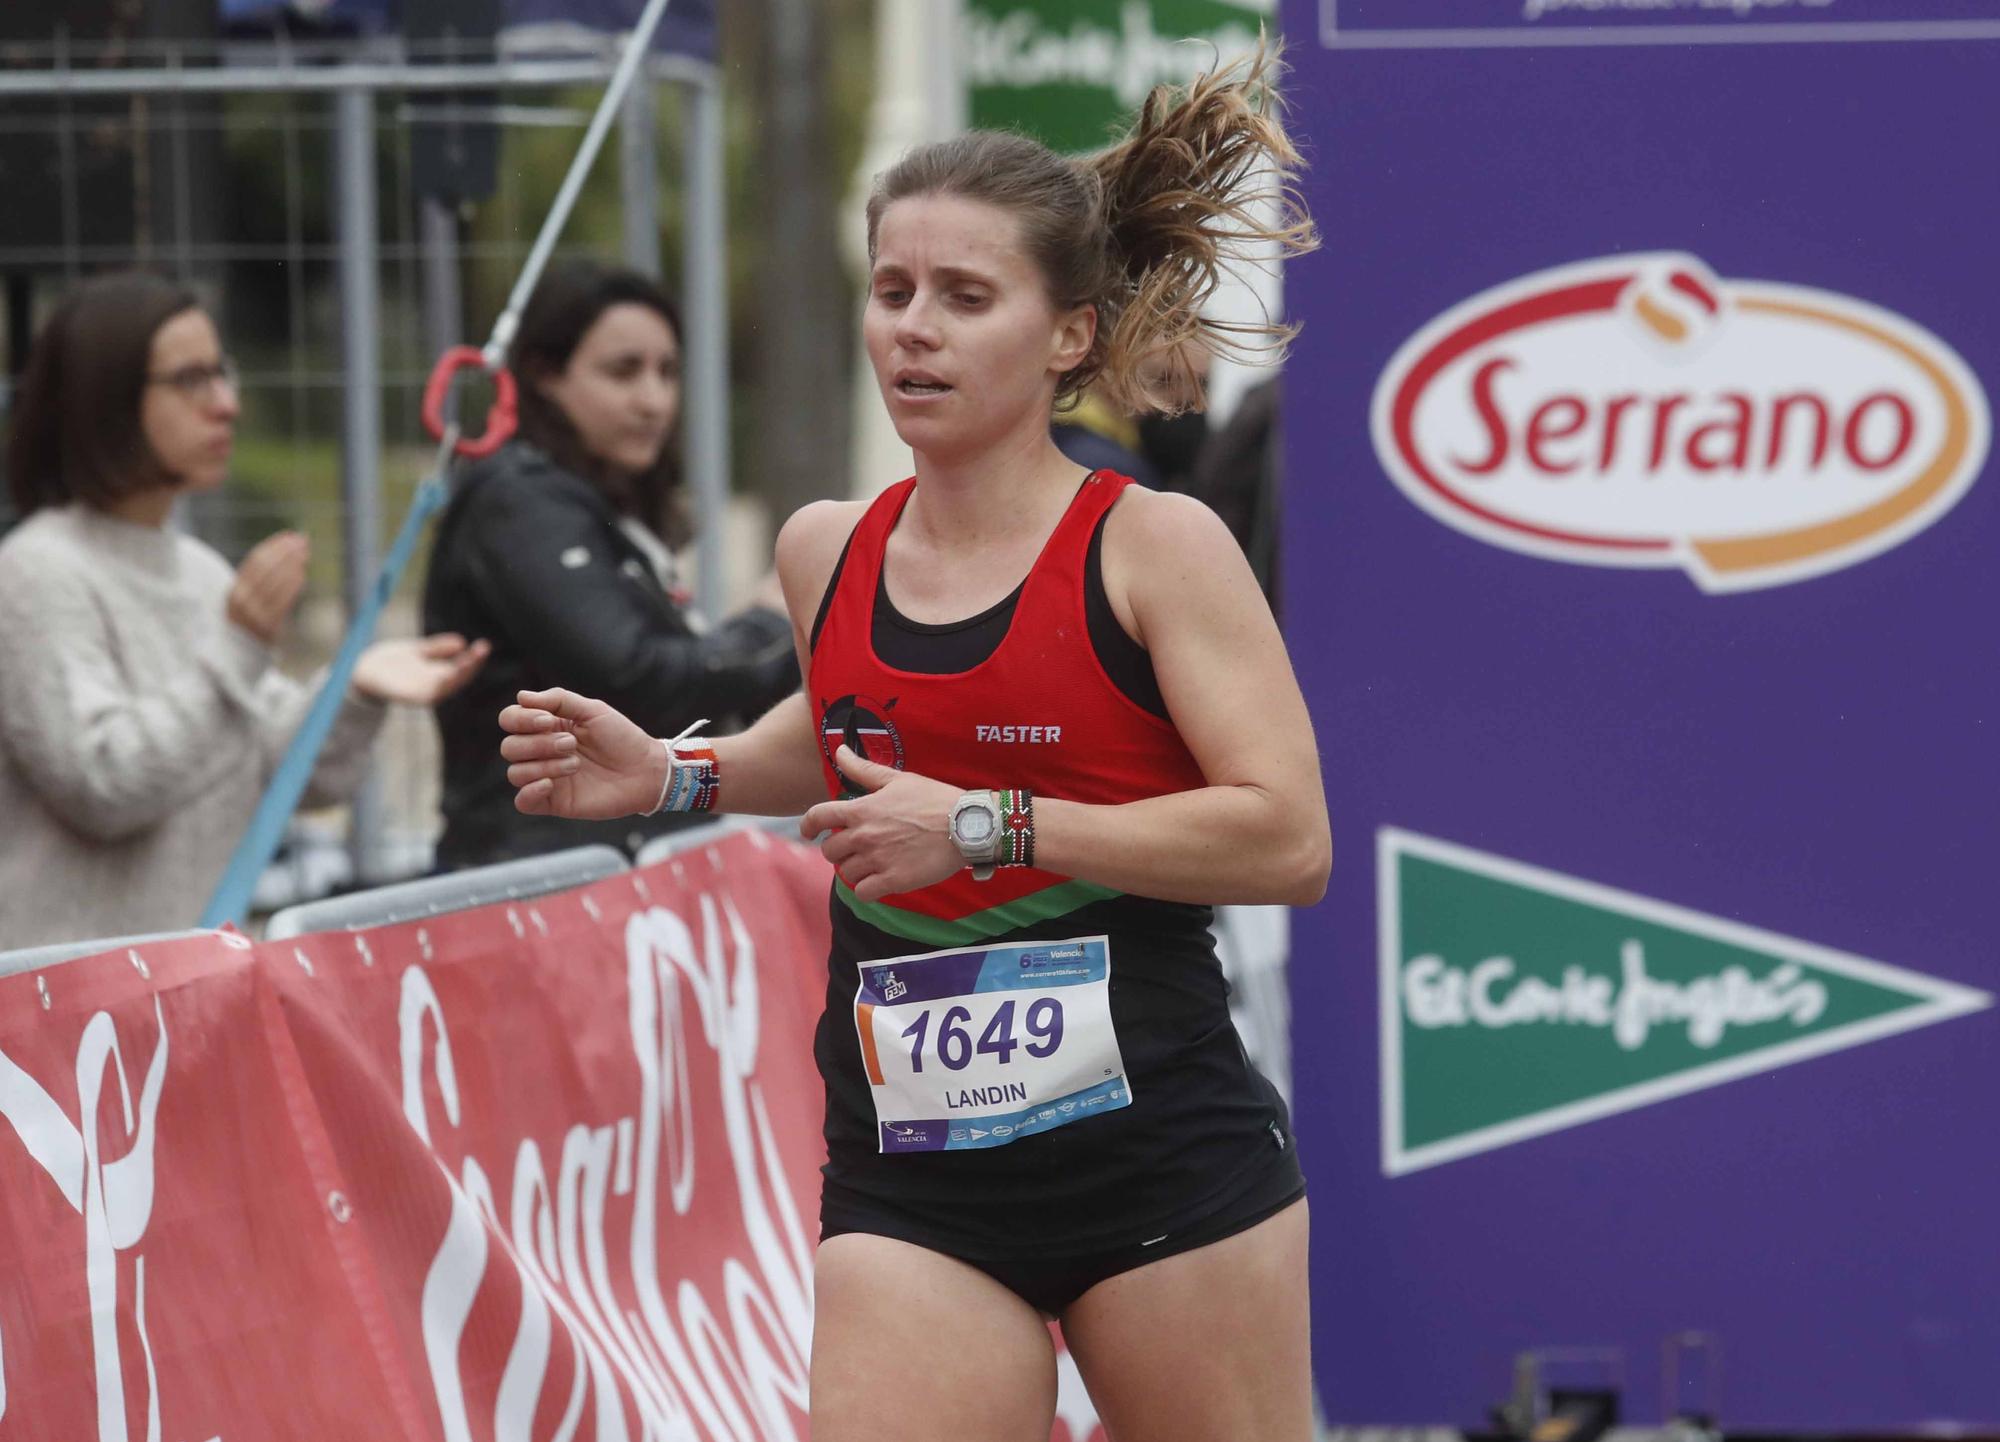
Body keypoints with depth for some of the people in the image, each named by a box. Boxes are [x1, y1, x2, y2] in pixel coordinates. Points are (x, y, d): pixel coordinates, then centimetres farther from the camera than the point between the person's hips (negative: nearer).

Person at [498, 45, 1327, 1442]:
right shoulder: (826, 553, 8)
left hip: (1164, 1156, -3)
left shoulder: (1155, 546, -7)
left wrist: (987, 826, -18)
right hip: (909, 1189, 3)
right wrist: (673, 776, 13)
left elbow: (1289, 839, -16)